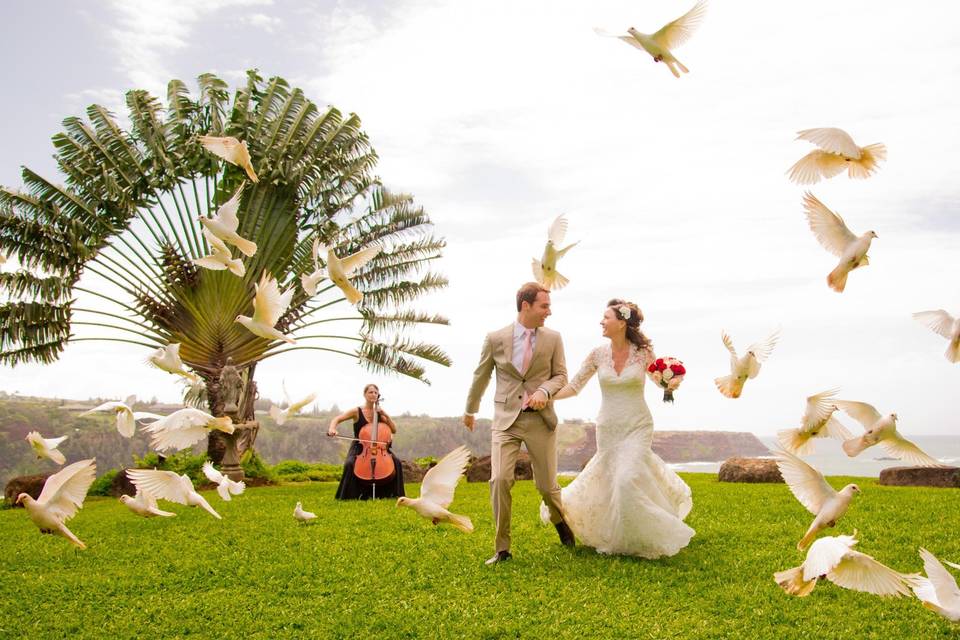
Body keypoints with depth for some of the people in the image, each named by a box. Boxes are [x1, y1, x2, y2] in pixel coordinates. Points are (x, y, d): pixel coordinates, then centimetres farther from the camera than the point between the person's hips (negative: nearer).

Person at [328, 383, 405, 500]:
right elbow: (336, 419, -7)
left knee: (396, 462, -22)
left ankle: (391, 494, -7)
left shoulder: (379, 413, 8)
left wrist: (386, 416, -7)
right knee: (350, 464, -33)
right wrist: (332, 428, -29)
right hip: (358, 448, -2)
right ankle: (352, 495, -13)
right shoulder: (357, 411, 0)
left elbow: (394, 430, 7)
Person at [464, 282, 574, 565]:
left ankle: (560, 520, 43)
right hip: (506, 420, -1)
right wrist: (470, 411, 23)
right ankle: (502, 548, 0)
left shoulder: (553, 338, 0)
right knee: (499, 480, -15)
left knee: (546, 484, 7)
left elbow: (560, 375, 7)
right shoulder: (495, 339, -3)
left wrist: (544, 390, -15)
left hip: (540, 419, 1)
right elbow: (480, 377, 11)